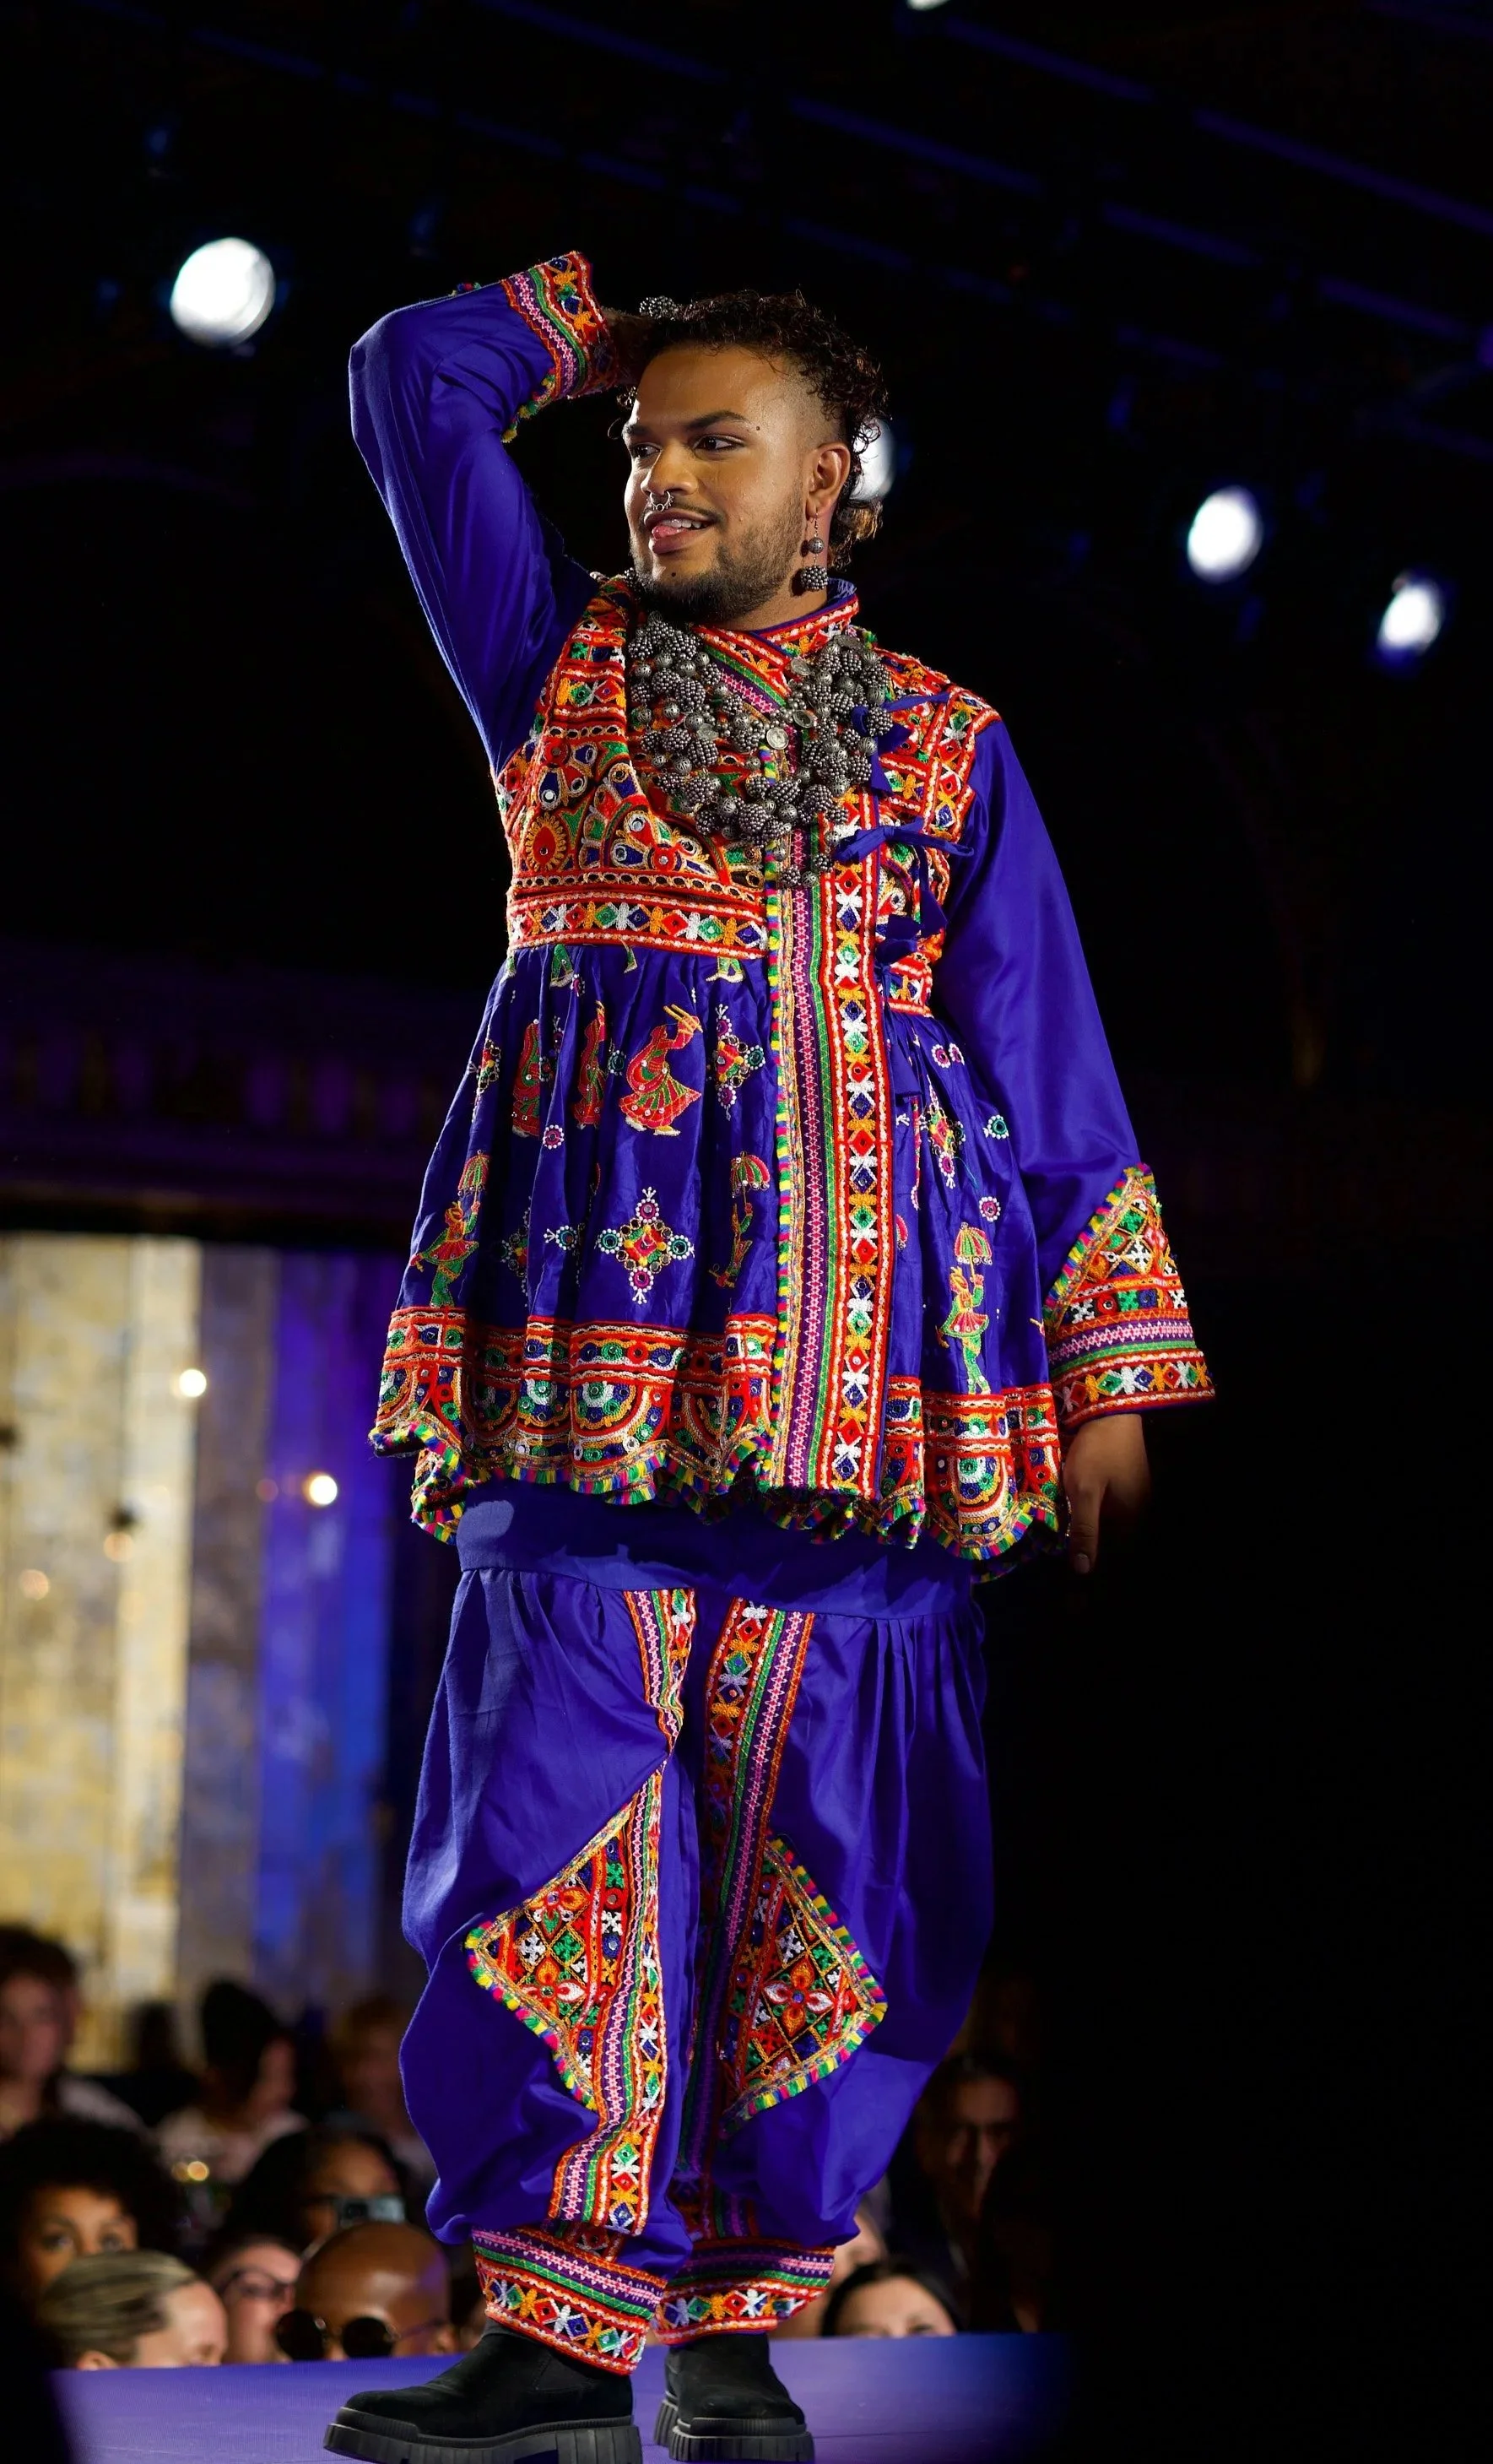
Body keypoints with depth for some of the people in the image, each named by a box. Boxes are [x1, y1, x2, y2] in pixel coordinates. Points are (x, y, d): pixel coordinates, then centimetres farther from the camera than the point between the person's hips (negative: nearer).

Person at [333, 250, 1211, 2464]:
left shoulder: (944, 746, 15)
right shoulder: (557, 664, 17)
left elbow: (1047, 1060, 12)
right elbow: (413, 382, 11)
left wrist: (1110, 1377, 6)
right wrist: (605, 324, 25)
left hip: (860, 1342, 1)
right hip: (596, 1318, 0)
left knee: (817, 1825, -3)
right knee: (566, 1794, -10)